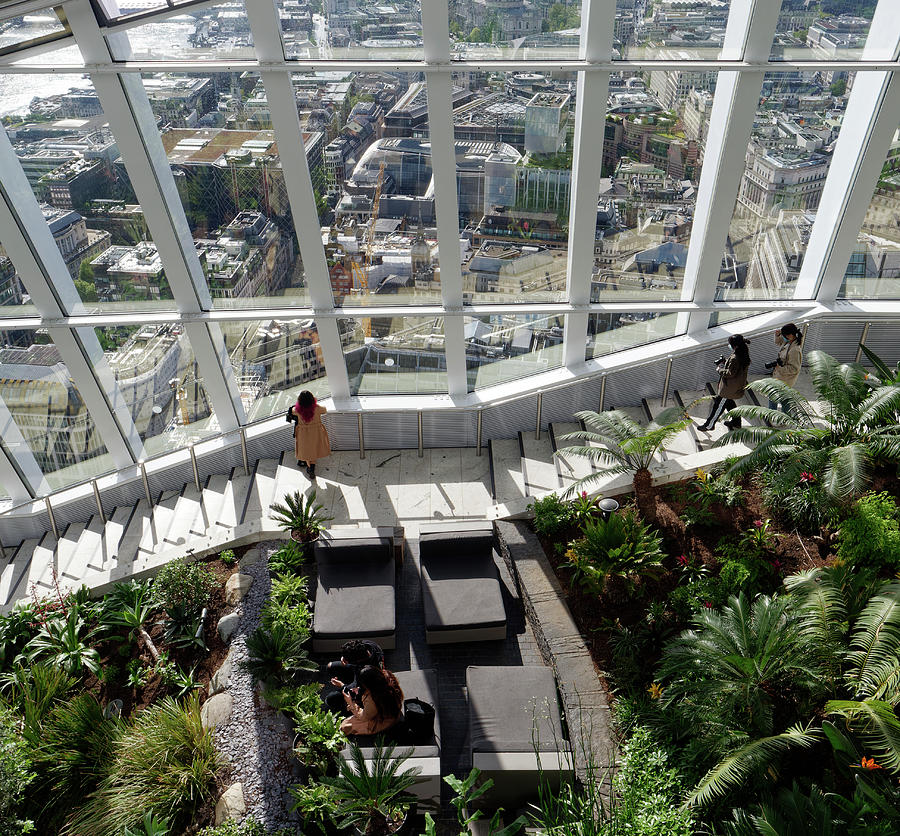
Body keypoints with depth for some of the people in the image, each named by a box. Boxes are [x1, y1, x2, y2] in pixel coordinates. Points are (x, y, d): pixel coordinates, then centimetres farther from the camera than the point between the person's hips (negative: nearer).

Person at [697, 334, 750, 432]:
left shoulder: (735, 359, -30)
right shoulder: (744, 355, 0)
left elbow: (730, 373, -28)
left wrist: (720, 369, -13)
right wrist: (725, 364, 4)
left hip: (729, 388, -9)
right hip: (738, 386, 9)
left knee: (718, 405, 3)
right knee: (729, 403, 28)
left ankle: (709, 425, 14)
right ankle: (736, 422, 40)